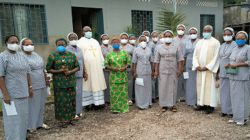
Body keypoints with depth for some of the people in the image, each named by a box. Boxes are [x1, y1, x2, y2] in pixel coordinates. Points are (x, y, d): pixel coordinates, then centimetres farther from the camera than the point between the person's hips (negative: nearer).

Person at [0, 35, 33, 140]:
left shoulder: (21, 56, 11)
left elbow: (27, 72, 16)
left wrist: (30, 87, 12)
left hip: (23, 93, 7)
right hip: (11, 94, -6)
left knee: (23, 118, 15)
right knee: (13, 119, 1)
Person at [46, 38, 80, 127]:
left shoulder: (72, 55, 7)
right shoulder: (52, 56, 0)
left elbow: (77, 67, 7)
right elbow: (48, 69, -1)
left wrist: (70, 72, -11)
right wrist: (59, 71, -15)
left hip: (71, 82, 3)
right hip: (59, 83, -2)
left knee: (71, 100, 7)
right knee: (61, 101, 2)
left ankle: (70, 118, 22)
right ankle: (62, 120, 16)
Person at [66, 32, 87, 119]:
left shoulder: (79, 49, 15)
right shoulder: (67, 50, -7)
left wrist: (84, 73, 18)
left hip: (79, 75, 7)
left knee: (79, 93, 12)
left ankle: (78, 111, 23)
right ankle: (74, 113, 6)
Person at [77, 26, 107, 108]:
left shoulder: (95, 42, 18)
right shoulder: (80, 42, 3)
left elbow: (100, 54, 16)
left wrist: (102, 64, 10)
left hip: (97, 66, 4)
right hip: (86, 67, -4)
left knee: (97, 83, 3)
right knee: (87, 84, 0)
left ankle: (98, 101, 8)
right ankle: (87, 102, 7)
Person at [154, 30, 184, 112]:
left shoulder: (176, 47, 4)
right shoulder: (159, 47, 6)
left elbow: (180, 59, 2)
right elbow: (157, 60, 5)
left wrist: (179, 69, -6)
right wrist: (156, 71, 0)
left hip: (173, 71, 0)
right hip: (163, 71, 0)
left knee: (173, 88, 5)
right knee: (163, 87, 3)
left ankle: (172, 105, 16)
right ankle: (164, 105, 14)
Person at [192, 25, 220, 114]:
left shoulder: (215, 42, -1)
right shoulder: (199, 42, 12)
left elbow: (216, 57, -8)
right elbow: (195, 55, 8)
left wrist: (207, 67, -15)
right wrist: (197, 65, -7)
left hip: (209, 69, -5)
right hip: (200, 69, 5)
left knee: (210, 87, -2)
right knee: (200, 86, 7)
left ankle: (210, 106, 6)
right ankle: (202, 104, 16)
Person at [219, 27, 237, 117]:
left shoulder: (235, 46, -7)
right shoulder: (222, 46, 13)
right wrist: (219, 72, 14)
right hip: (222, 73, 6)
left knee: (231, 91, 0)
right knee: (223, 91, 10)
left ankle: (231, 111, 12)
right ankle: (224, 110, 21)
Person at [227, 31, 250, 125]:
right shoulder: (234, 49, 16)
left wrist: (237, 65, -17)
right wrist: (229, 65, 2)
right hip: (233, 76, 7)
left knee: (242, 97, -2)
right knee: (234, 96, 9)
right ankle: (236, 117, 18)